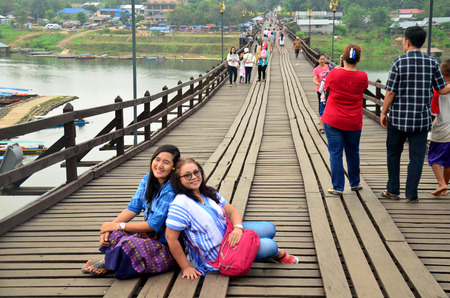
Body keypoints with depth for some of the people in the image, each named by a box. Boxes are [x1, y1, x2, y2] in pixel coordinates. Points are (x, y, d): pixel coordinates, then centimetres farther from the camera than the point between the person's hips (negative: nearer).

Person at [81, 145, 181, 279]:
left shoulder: (171, 190, -21)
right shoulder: (148, 179, 3)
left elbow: (154, 225, -22)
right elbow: (133, 208, 2)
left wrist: (118, 226, -17)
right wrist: (109, 227, -15)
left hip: (166, 247, -7)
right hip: (148, 235, 7)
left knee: (127, 245, -31)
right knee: (110, 235, -17)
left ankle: (110, 266, -2)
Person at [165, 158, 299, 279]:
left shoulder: (209, 193, 3)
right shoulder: (180, 204, -24)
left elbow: (232, 211, 4)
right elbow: (171, 237, -25)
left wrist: (237, 228, -20)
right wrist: (186, 267, -21)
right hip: (216, 255, -8)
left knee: (269, 229, -3)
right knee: (269, 246, -15)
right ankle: (277, 253, 21)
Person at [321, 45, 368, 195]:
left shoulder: (333, 74, -13)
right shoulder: (362, 77, -9)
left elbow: (327, 87, 6)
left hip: (333, 120, -2)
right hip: (353, 122, 2)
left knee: (335, 153, 4)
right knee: (353, 152, 18)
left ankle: (337, 187, 5)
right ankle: (355, 183, 33)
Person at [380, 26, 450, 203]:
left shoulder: (399, 62, -9)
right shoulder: (432, 63, -2)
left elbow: (390, 92, -9)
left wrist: (383, 112, 3)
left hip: (399, 117, -1)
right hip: (421, 118, 1)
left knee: (393, 153, 15)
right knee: (416, 157, 7)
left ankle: (393, 190, 20)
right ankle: (411, 194, 9)